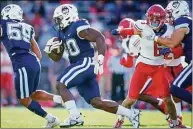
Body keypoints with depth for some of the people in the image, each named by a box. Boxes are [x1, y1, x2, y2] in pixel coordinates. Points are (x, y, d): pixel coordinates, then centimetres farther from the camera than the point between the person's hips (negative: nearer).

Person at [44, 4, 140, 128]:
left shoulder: (78, 27, -11)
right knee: (96, 102, 4)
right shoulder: (62, 33, 17)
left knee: (61, 85, -16)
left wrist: (100, 58, -28)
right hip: (80, 65, 9)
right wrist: (49, 50, 2)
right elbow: (57, 58, 23)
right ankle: (131, 114, 10)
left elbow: (100, 38, -18)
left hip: (86, 63, -9)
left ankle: (75, 117, -18)